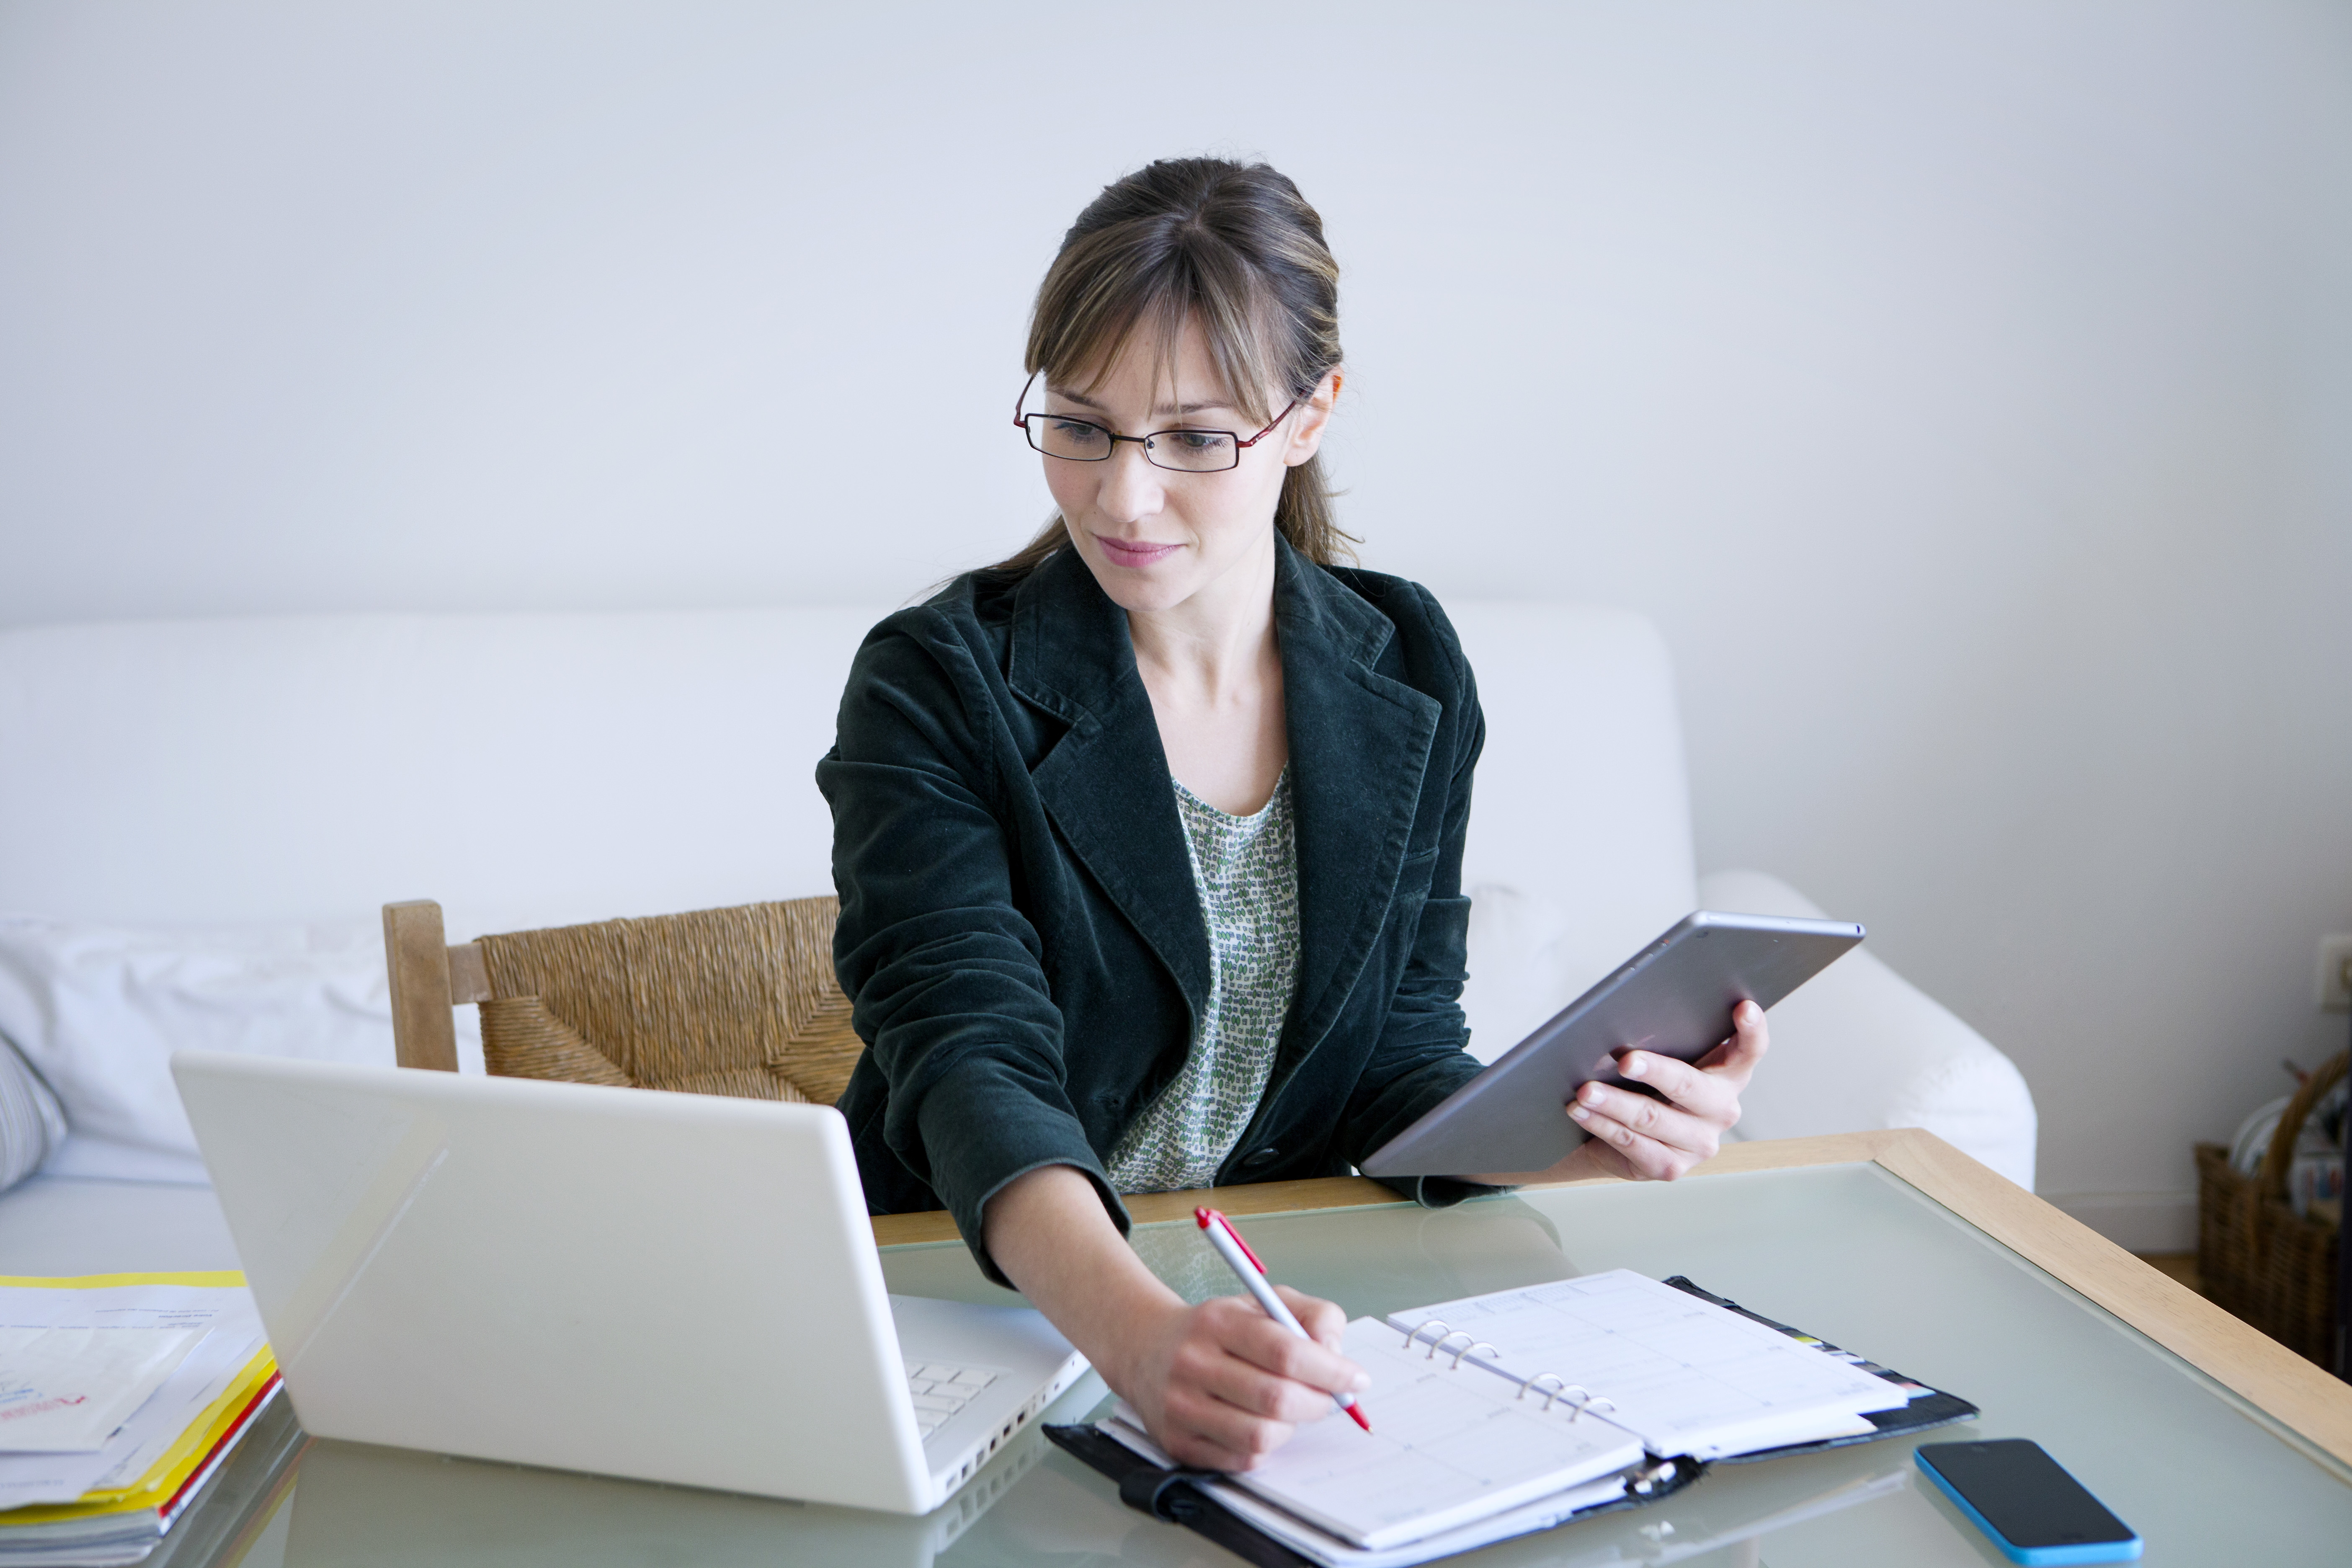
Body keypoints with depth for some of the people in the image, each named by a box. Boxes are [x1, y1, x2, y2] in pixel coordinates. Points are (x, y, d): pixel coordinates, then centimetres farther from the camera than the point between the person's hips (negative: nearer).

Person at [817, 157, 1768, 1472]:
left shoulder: (1409, 676, 2)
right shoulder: (940, 687, -11)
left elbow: (1397, 1066, 4)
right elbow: (969, 1059, -24)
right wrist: (1141, 1335, -42)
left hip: (1277, 1318, 2)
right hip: (976, 1306, -2)